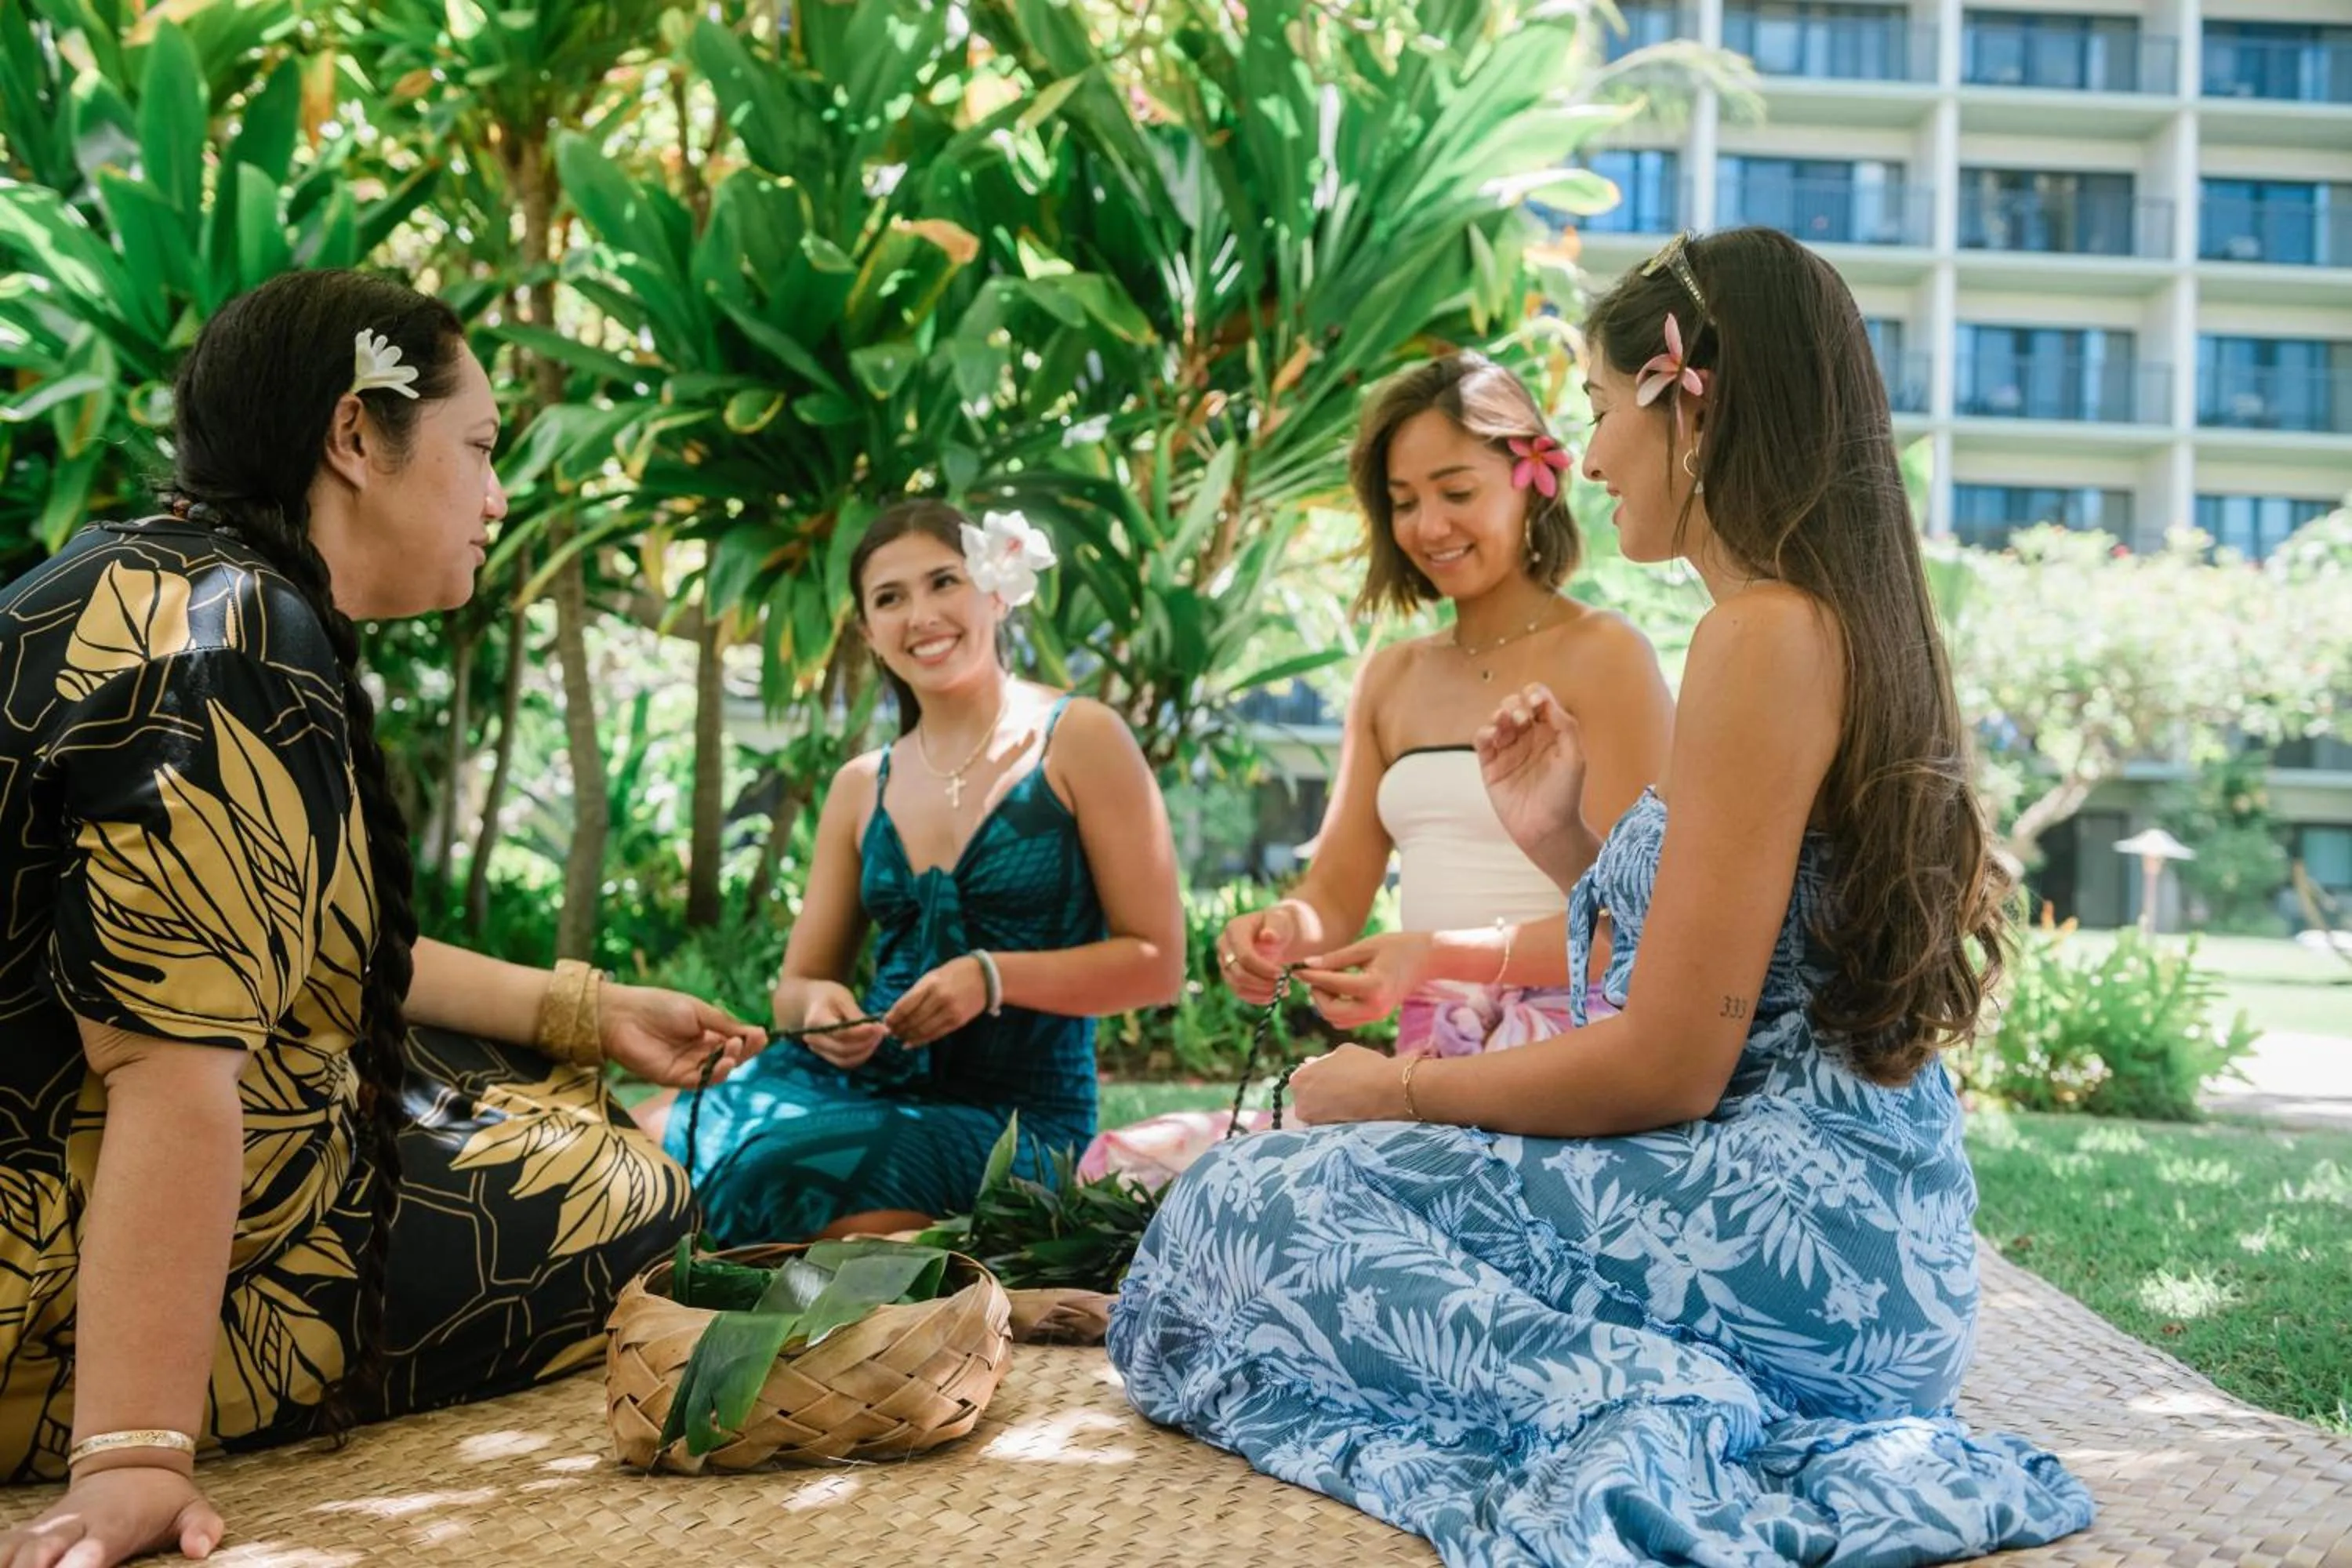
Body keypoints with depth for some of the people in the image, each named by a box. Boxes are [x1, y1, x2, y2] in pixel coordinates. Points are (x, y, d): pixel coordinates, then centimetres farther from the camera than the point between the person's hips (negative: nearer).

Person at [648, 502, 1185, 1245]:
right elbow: (798, 981, 16)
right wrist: (817, 1004, -8)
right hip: (861, 1074, 5)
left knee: (776, 1177, -32)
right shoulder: (860, 788, 13)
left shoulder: (1079, 740, -2)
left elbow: (1156, 963, -4)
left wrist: (992, 977, -18)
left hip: (1008, 1117, -5)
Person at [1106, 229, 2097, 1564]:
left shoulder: (1767, 636, -16)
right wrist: (1562, 845, 11)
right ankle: (1697, 1411, 4)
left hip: (1794, 1234, -10)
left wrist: (1396, 1091, -3)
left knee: (1244, 1214, -6)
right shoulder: (1852, 625, 14)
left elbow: (1666, 1067, -17)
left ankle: (1637, 1420, -19)